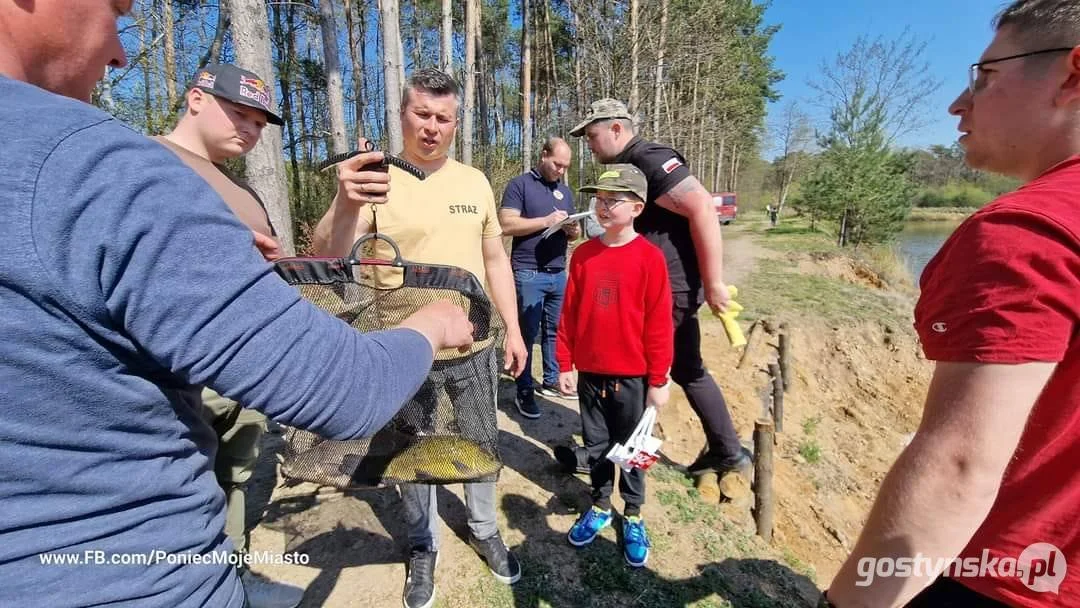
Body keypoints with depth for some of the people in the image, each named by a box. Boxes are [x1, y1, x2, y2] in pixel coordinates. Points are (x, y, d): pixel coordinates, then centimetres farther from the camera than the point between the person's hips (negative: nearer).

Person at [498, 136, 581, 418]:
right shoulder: (519, 184, -2)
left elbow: (571, 232, 19)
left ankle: (551, 381, 24)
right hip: (528, 274, -6)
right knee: (527, 334, 0)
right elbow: (507, 225, -12)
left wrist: (573, 230, -5)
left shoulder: (565, 191, 17)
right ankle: (524, 392, 10)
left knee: (555, 331, 11)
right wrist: (547, 221, -17)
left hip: (559, 273, 6)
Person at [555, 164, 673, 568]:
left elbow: (658, 323, -9)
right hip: (590, 373, 3)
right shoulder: (583, 254, 0)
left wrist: (658, 379, -6)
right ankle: (600, 506, 39)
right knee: (596, 446, 18)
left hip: (632, 376, -3)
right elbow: (569, 314, 4)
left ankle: (633, 517, 34)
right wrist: (565, 365, 5)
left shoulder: (650, 257, -11)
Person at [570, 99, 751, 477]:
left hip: (670, 289, -10)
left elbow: (703, 209, -24)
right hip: (671, 289, 10)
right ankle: (728, 452, 30)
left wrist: (713, 283, -24)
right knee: (688, 371, 17)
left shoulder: (650, 161, -15)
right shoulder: (628, 167, 15)